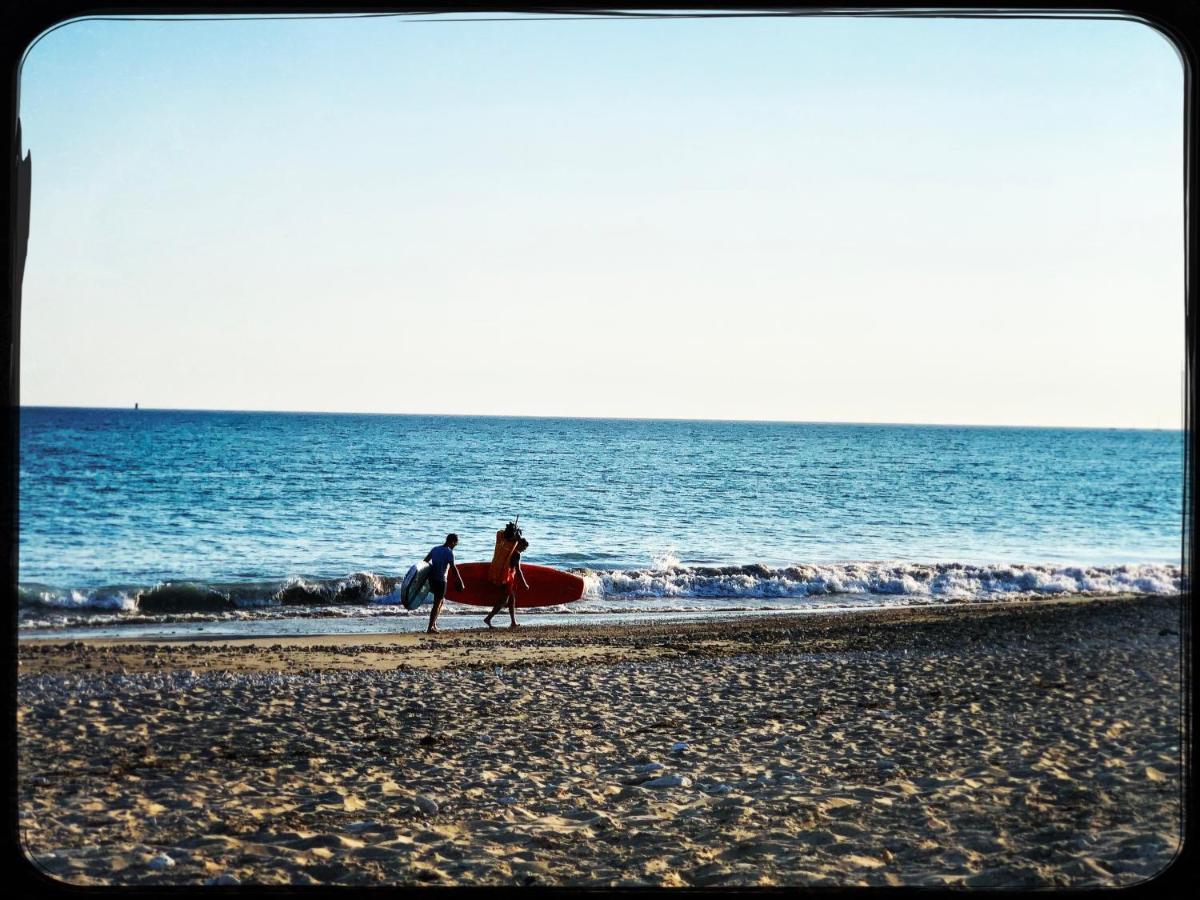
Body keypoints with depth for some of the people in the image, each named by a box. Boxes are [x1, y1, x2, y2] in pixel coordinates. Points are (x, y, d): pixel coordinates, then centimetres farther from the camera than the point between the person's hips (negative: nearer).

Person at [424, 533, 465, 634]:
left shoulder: (435, 549, 12)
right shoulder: (449, 552, -10)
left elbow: (425, 561, 14)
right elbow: (453, 568, -17)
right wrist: (461, 582, -14)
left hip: (431, 579, 7)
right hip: (440, 580, -7)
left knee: (441, 601, 22)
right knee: (437, 603, -3)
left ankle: (434, 624, 18)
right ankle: (430, 628, -7)